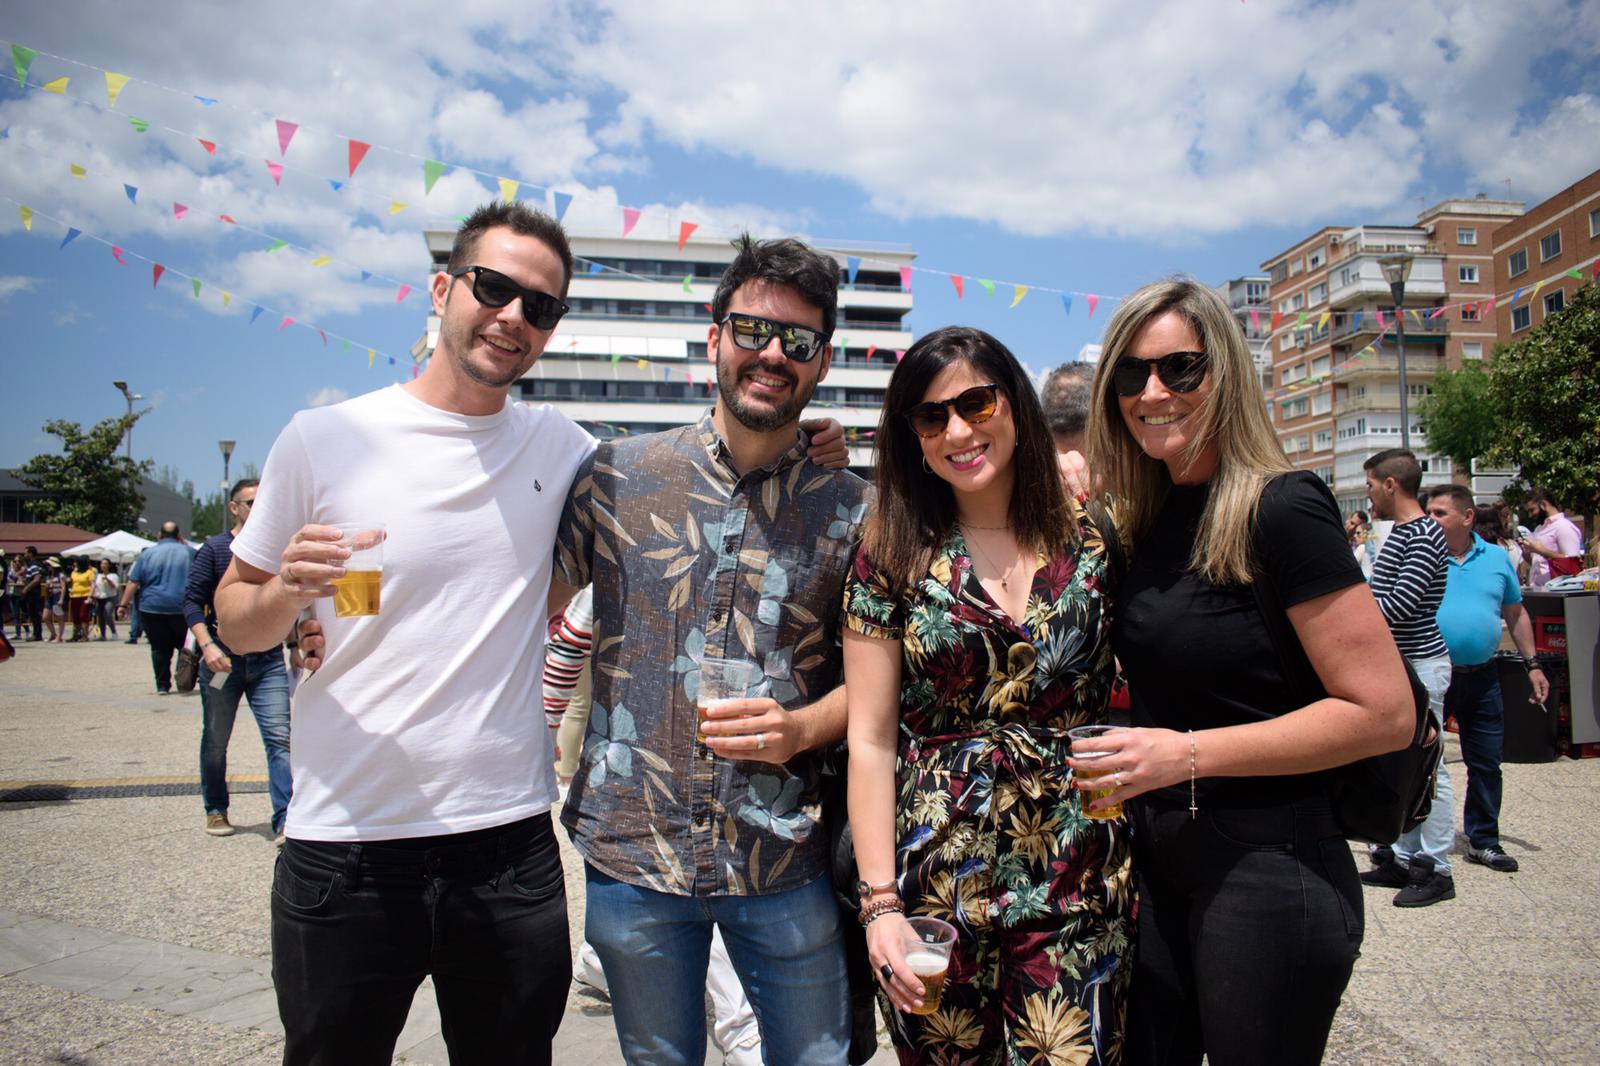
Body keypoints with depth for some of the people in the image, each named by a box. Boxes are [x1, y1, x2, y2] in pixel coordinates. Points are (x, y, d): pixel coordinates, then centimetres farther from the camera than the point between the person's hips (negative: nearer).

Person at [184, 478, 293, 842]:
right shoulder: (215, 548, -1)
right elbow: (192, 600, -4)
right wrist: (207, 645, -16)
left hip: (268, 660, 2)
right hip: (223, 658, -1)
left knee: (279, 738, -9)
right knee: (215, 740, 13)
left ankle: (284, 820, -11)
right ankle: (216, 810, 31)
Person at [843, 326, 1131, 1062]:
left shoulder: (1094, 544, 2)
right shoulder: (892, 558, -1)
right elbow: (869, 742, -3)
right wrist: (880, 902, -8)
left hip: (1078, 891, 1)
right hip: (934, 889, 0)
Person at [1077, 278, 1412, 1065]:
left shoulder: (1280, 508, -15)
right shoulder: (1149, 521, 6)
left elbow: (1384, 713, -18)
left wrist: (1189, 753, -21)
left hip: (1268, 873, -7)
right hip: (1159, 863, 7)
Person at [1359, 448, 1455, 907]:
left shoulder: (1423, 536, -17)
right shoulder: (1399, 533, 14)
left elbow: (1399, 603, -24)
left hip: (1420, 666, -10)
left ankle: (1437, 870, 8)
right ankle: (1404, 858, 24)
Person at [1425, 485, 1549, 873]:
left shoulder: (1497, 558, 7)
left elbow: (1515, 614, 16)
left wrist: (1532, 664, 12)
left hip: (1482, 679, 3)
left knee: (1486, 764, 11)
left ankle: (1483, 840, 27)